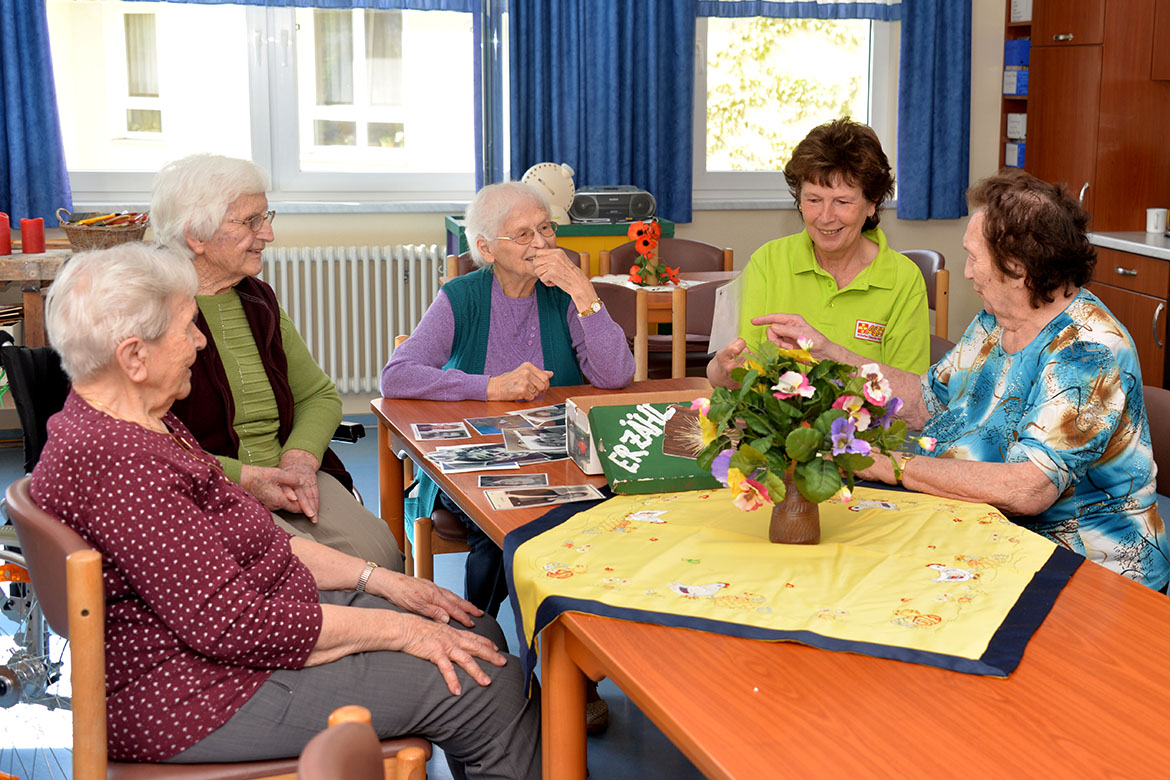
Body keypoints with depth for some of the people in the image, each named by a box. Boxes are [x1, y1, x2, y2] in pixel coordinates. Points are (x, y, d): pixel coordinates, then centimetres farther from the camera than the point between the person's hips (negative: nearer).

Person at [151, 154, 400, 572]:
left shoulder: (257, 299, 16)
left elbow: (320, 395, 21)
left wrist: (300, 459, -1)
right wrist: (247, 479, -19)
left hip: (287, 481, 6)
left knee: (379, 553, -22)